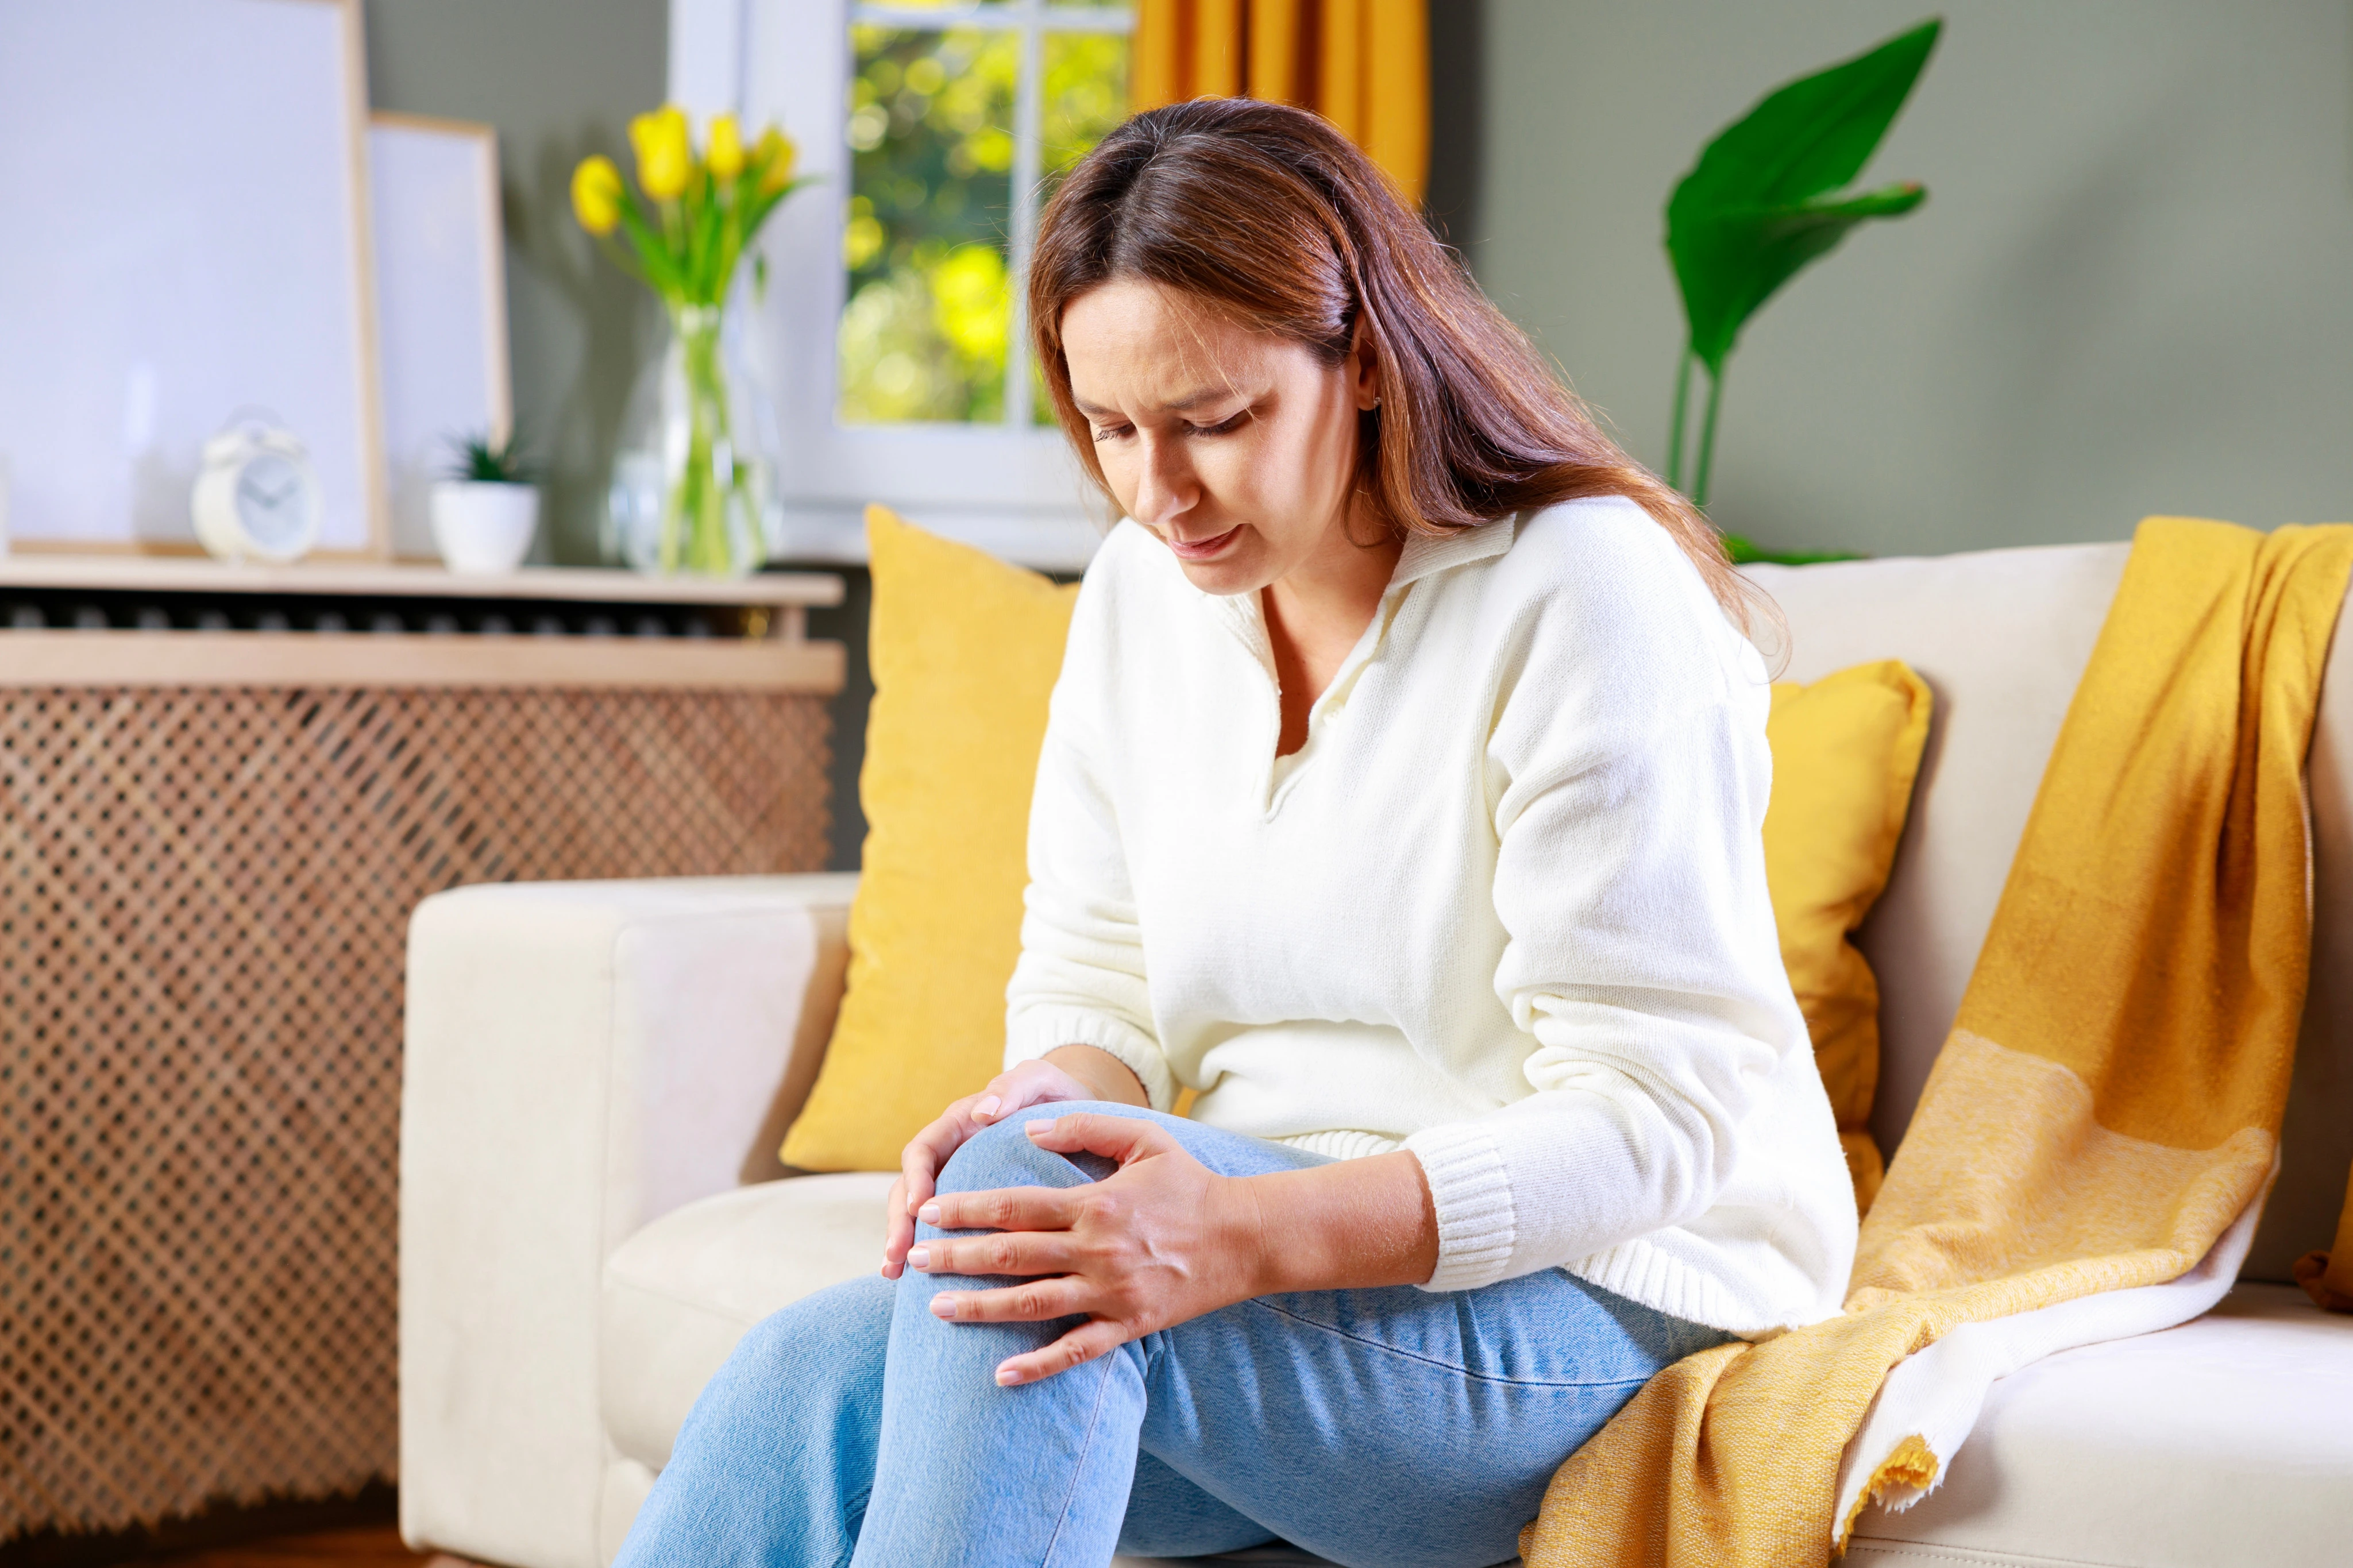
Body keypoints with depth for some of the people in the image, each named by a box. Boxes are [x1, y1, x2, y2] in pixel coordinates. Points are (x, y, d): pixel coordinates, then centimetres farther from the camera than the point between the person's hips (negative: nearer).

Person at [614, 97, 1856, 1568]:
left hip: (1601, 1298, -5)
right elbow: (1093, 978, 12)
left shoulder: (1586, 598, -14)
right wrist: (1045, 1095, -15)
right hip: (1267, 1243, 6)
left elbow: (1656, 1111, -19)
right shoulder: (1141, 592, 8)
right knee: (812, 1383, -25)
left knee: (1023, 1207, -32)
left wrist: (1245, 1237, -32)